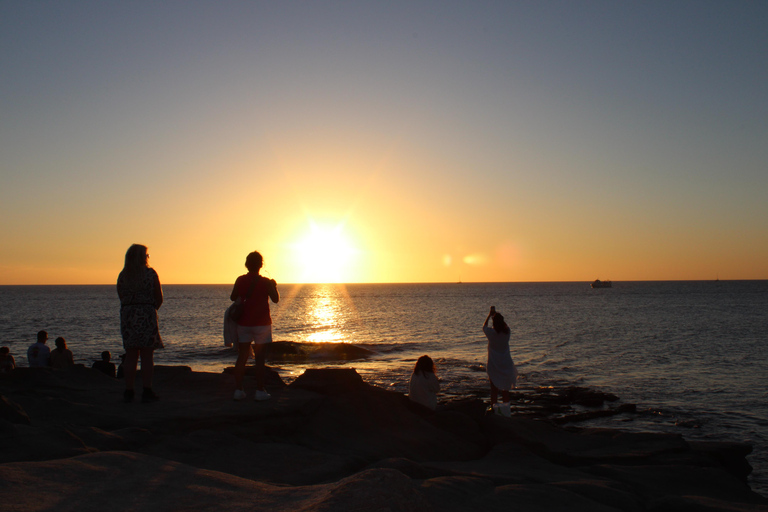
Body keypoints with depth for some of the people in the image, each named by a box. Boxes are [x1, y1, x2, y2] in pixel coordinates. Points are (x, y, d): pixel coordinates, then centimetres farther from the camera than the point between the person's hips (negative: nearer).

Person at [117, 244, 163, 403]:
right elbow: (159, 298, -1)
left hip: (127, 315, 3)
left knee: (130, 356, 8)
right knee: (147, 355, 1)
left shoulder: (123, 275, 6)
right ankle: (147, 391, 0)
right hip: (146, 316, -3)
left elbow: (121, 297, 7)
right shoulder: (150, 273, -3)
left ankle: (128, 392, 9)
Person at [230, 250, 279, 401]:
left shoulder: (240, 280, 1)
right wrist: (274, 286, 14)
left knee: (242, 357, 8)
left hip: (243, 324, 3)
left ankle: (238, 390, 8)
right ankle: (260, 391, 2)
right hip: (261, 324, -3)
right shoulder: (265, 282, -8)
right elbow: (275, 299, -3)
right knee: (260, 359, 0)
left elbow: (233, 297, 12)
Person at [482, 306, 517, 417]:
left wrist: (490, 315, 17)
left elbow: (484, 326, 9)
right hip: (506, 364, 3)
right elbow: (504, 324, 17)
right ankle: (506, 410, 16)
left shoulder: (491, 332, -15)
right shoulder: (507, 332, -8)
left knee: (494, 388, 5)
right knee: (505, 388, 12)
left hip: (494, 365, -2)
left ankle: (493, 408, 4)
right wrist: (496, 314, 21)